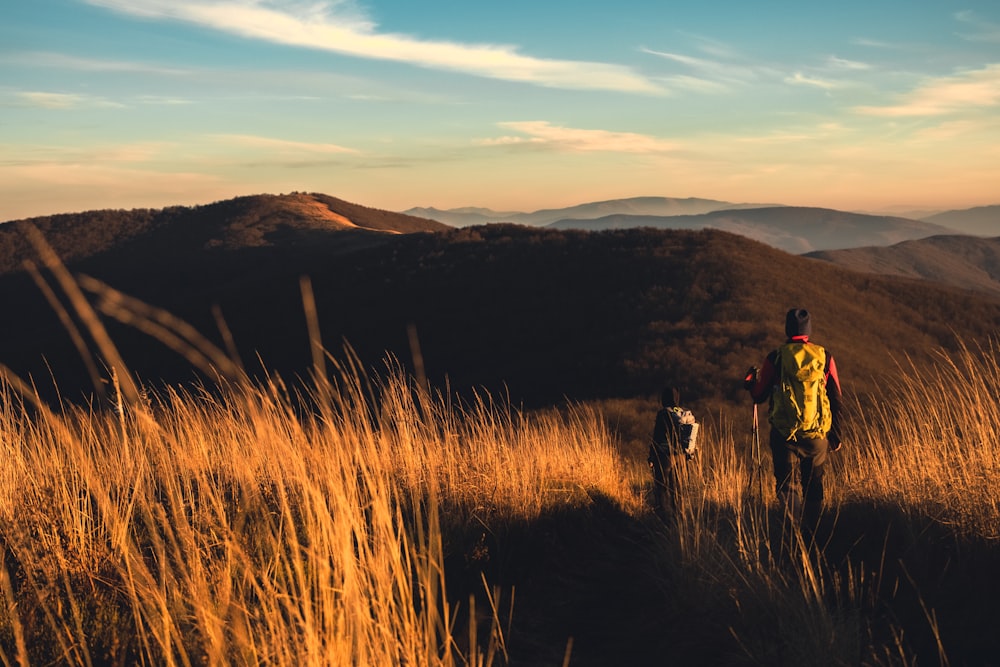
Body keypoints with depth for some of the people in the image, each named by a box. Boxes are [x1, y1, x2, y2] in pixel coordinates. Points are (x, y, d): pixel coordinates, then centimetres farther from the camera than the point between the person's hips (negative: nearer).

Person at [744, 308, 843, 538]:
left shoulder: (776, 358, -5)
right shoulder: (825, 357, 1)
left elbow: (758, 396, 4)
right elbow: (836, 400, 6)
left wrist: (750, 380, 26)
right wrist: (836, 435, 15)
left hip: (784, 434, -2)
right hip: (817, 435, 2)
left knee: (783, 480, 11)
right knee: (813, 487, 15)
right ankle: (809, 535, 19)